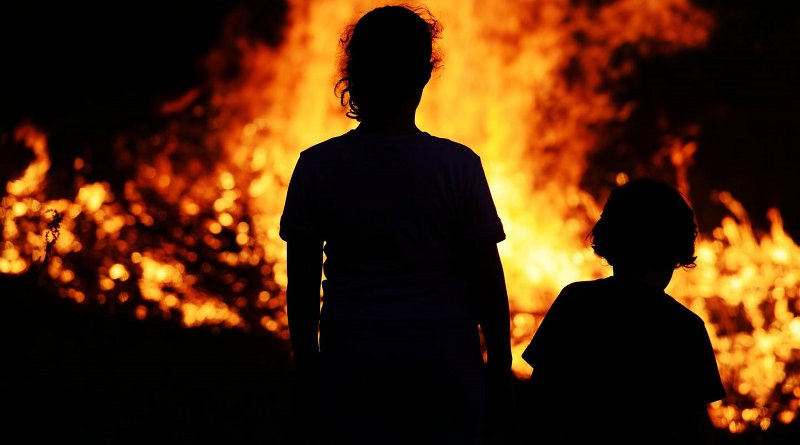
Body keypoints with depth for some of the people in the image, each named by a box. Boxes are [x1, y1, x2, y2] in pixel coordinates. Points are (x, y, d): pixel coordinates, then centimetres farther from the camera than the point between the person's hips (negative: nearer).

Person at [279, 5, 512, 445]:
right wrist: (500, 364, 7)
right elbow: (486, 280, -4)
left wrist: (307, 374, 10)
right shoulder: (458, 165, -6)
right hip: (444, 359, -1)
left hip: (352, 361, 1)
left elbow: (302, 285, 2)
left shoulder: (316, 166, -2)